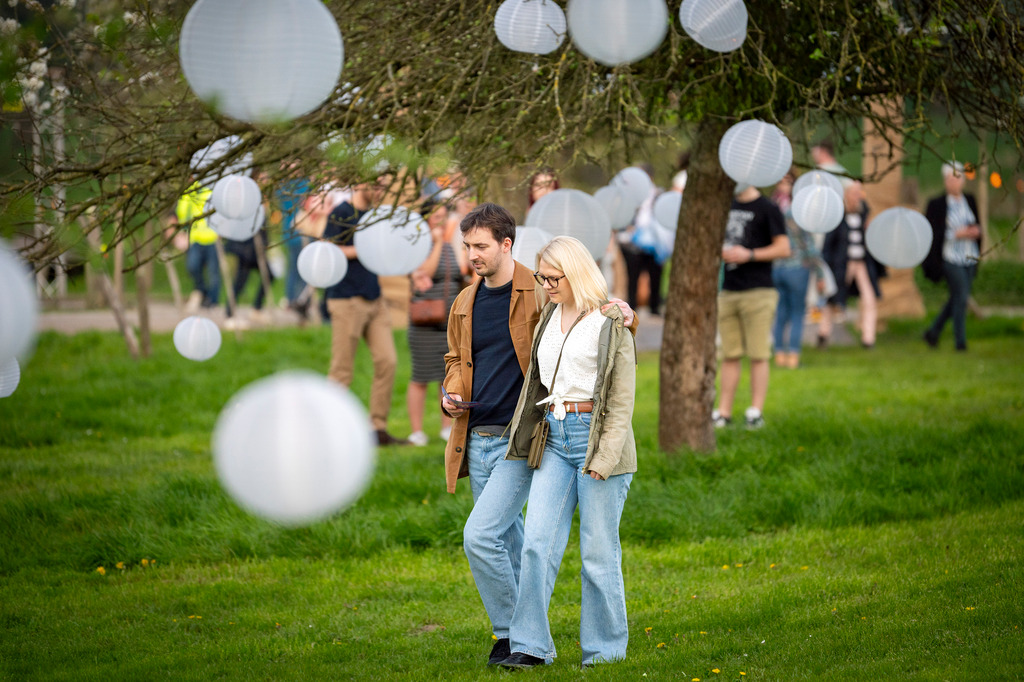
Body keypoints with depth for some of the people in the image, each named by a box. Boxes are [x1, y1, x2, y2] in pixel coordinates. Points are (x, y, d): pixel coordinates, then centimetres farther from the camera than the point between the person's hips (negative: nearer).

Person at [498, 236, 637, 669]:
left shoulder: (610, 324, -6)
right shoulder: (549, 320, 13)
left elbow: (622, 399, -8)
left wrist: (604, 457, -14)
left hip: (597, 436, -6)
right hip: (555, 438, 6)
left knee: (598, 550, 0)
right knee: (537, 543, -3)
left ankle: (605, 649, 11)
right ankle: (530, 645, 1)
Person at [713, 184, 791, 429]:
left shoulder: (767, 209, -4)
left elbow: (783, 248, -8)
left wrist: (749, 255, -15)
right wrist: (720, 250, 3)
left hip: (758, 292, -6)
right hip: (728, 290, 6)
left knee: (758, 355, -4)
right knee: (729, 355, 6)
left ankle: (756, 411, -1)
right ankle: (723, 412, 7)